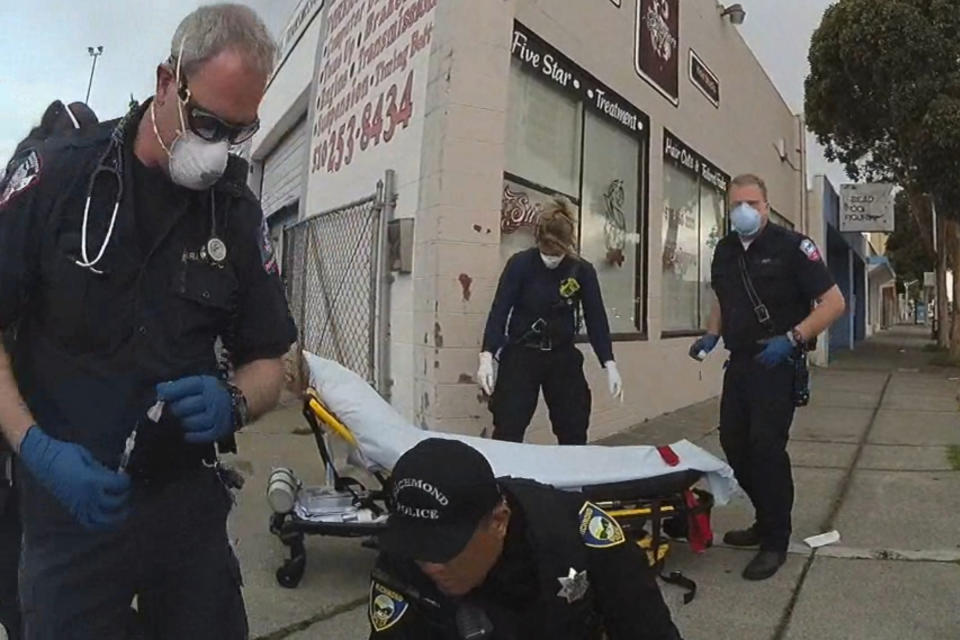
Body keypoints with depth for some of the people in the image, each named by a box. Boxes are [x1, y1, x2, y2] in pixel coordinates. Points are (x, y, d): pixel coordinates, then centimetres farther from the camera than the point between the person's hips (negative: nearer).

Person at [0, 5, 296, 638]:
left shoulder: (238, 212, 0)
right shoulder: (56, 177, -7)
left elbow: (267, 363, 5)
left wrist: (233, 404, -16)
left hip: (192, 500, 3)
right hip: (69, 499, -2)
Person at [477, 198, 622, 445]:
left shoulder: (583, 271, -5)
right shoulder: (520, 264, -11)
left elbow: (596, 317, -1)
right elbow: (499, 310, -12)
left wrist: (609, 364, -7)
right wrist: (487, 356, -24)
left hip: (563, 356, 3)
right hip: (521, 354, -2)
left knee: (574, 430, 8)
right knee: (508, 430, -6)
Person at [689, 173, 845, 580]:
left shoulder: (791, 246, -11)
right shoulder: (725, 250, 8)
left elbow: (834, 302, -13)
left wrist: (791, 338, -23)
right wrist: (711, 335, 8)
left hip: (777, 364, -7)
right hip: (739, 361, 7)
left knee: (766, 447, -9)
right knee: (733, 443, 10)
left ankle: (776, 541, 6)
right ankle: (767, 520, 29)